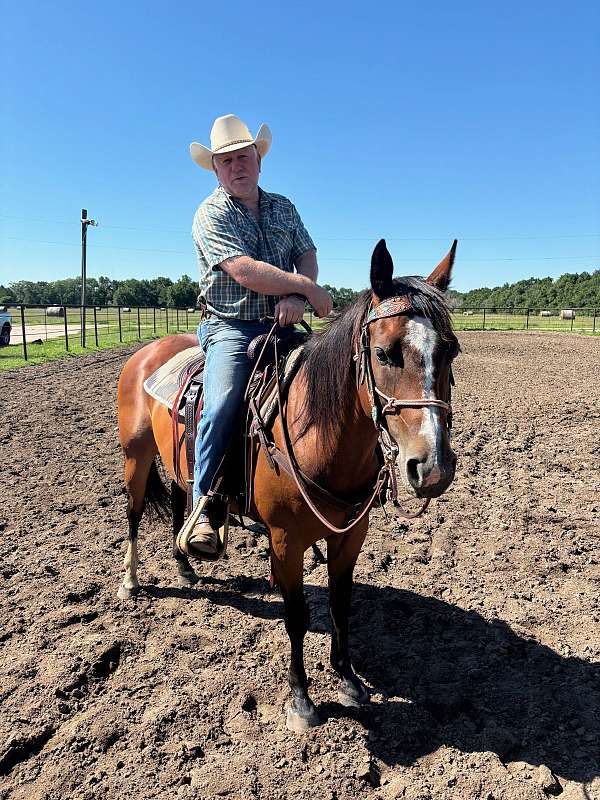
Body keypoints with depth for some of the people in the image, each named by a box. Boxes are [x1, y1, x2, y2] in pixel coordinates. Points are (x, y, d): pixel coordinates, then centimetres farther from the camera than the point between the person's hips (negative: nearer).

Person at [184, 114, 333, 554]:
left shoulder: (283, 206, 16)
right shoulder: (211, 215, -3)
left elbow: (308, 255, 7)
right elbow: (244, 271, -18)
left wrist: (296, 297, -15)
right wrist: (308, 287, -14)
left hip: (281, 323, 6)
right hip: (231, 328, -5)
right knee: (223, 402, -28)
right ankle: (202, 506, -11)